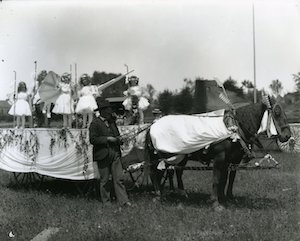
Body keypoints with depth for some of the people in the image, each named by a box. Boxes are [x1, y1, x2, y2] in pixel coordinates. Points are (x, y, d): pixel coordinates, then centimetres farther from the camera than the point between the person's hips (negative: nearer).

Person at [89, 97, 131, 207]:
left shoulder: (111, 121, 13)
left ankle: (123, 200, 4)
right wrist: (107, 139, -18)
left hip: (115, 154, 5)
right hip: (103, 155, -5)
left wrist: (118, 138, 9)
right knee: (104, 180, 5)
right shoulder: (95, 123, -8)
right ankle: (106, 201, 19)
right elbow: (92, 139, -15)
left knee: (119, 178, 2)